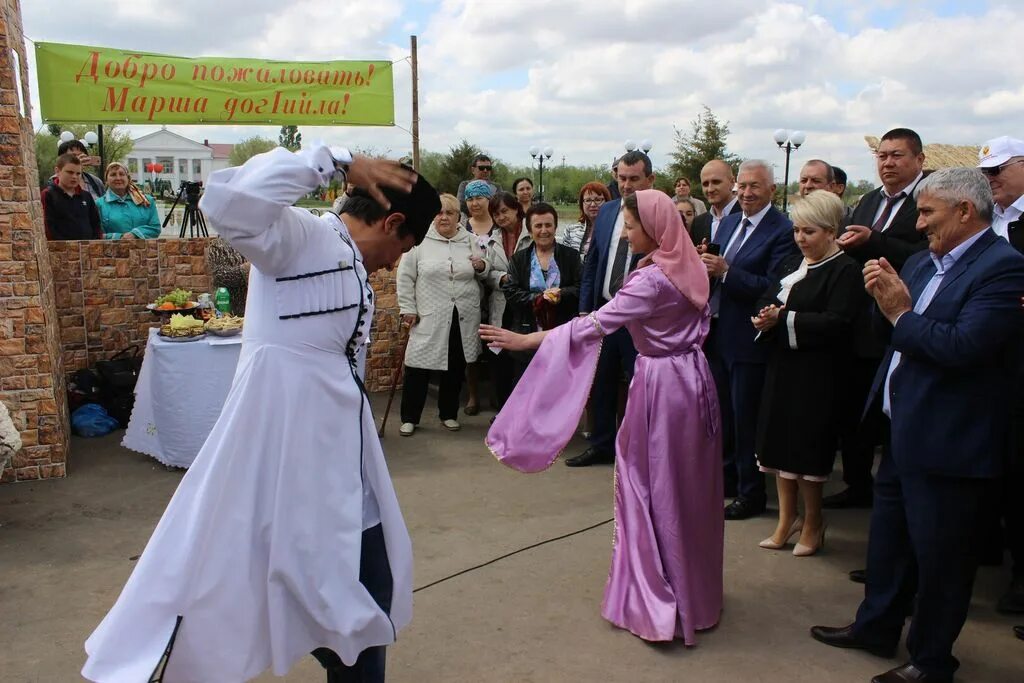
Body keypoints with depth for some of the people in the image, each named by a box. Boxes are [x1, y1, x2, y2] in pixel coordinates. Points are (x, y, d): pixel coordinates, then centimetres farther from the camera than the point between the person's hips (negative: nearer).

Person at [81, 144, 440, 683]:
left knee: (366, 594, 17)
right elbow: (227, 203, -32)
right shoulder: (300, 237, -12)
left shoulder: (353, 269, 15)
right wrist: (337, 163, -26)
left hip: (337, 451, 9)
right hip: (283, 441, -9)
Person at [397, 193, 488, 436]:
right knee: (419, 367, 2)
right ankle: (409, 418, 16)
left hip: (463, 319, 3)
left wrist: (482, 267, -5)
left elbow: (484, 275, 17)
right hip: (428, 318, -3)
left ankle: (449, 414, 28)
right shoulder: (420, 241, -3)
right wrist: (408, 309, -4)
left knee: (455, 369, 12)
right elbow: (405, 277, -1)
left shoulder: (470, 241, 7)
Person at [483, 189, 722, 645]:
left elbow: (594, 324, -24)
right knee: (690, 489, 17)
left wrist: (525, 340, -24)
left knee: (655, 489, 3)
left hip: (662, 386, -9)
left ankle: (661, 602, 13)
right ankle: (697, 591, 33)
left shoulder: (653, 280, -19)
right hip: (692, 377, 9)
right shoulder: (686, 267, 7)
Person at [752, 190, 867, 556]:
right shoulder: (791, 264, 14)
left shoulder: (845, 270, -9)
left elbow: (837, 323, -19)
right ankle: (787, 518, 22)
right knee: (781, 443, 9)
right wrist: (766, 318, -13)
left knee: (807, 447, 1)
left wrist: (785, 319, -19)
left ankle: (813, 522, 20)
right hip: (782, 366, 7)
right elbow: (766, 301, 9)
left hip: (816, 373, -7)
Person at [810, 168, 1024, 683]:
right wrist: (886, 298, -7)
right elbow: (892, 332, 12)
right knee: (888, 537, 22)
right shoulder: (923, 262, 10)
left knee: (939, 554, 7)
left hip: (947, 441, -9)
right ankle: (877, 627, 42)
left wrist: (901, 313, -16)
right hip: (903, 429, 9)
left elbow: (963, 346, -27)